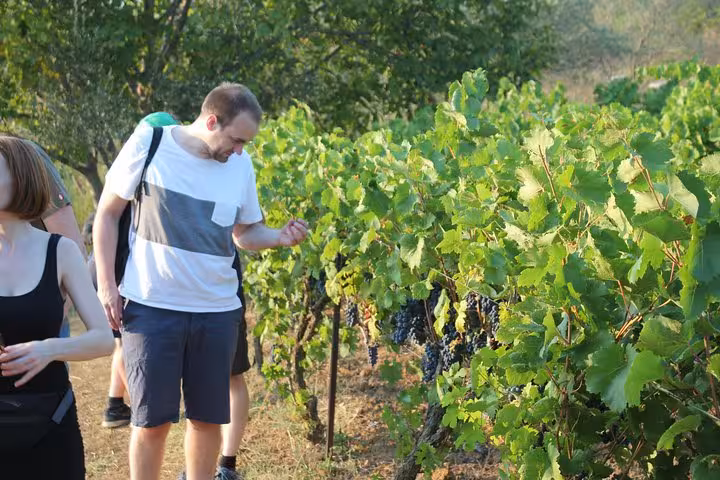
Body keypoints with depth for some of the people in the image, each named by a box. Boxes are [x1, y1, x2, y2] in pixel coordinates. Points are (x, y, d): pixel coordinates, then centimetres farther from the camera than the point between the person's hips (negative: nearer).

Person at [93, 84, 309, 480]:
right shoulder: (149, 145, -9)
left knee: (208, 417, 10)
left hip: (217, 311, 4)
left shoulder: (240, 165, 2)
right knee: (152, 420, 1)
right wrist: (106, 284, -6)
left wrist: (279, 237, -9)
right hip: (152, 306, -3)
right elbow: (108, 213, 0)